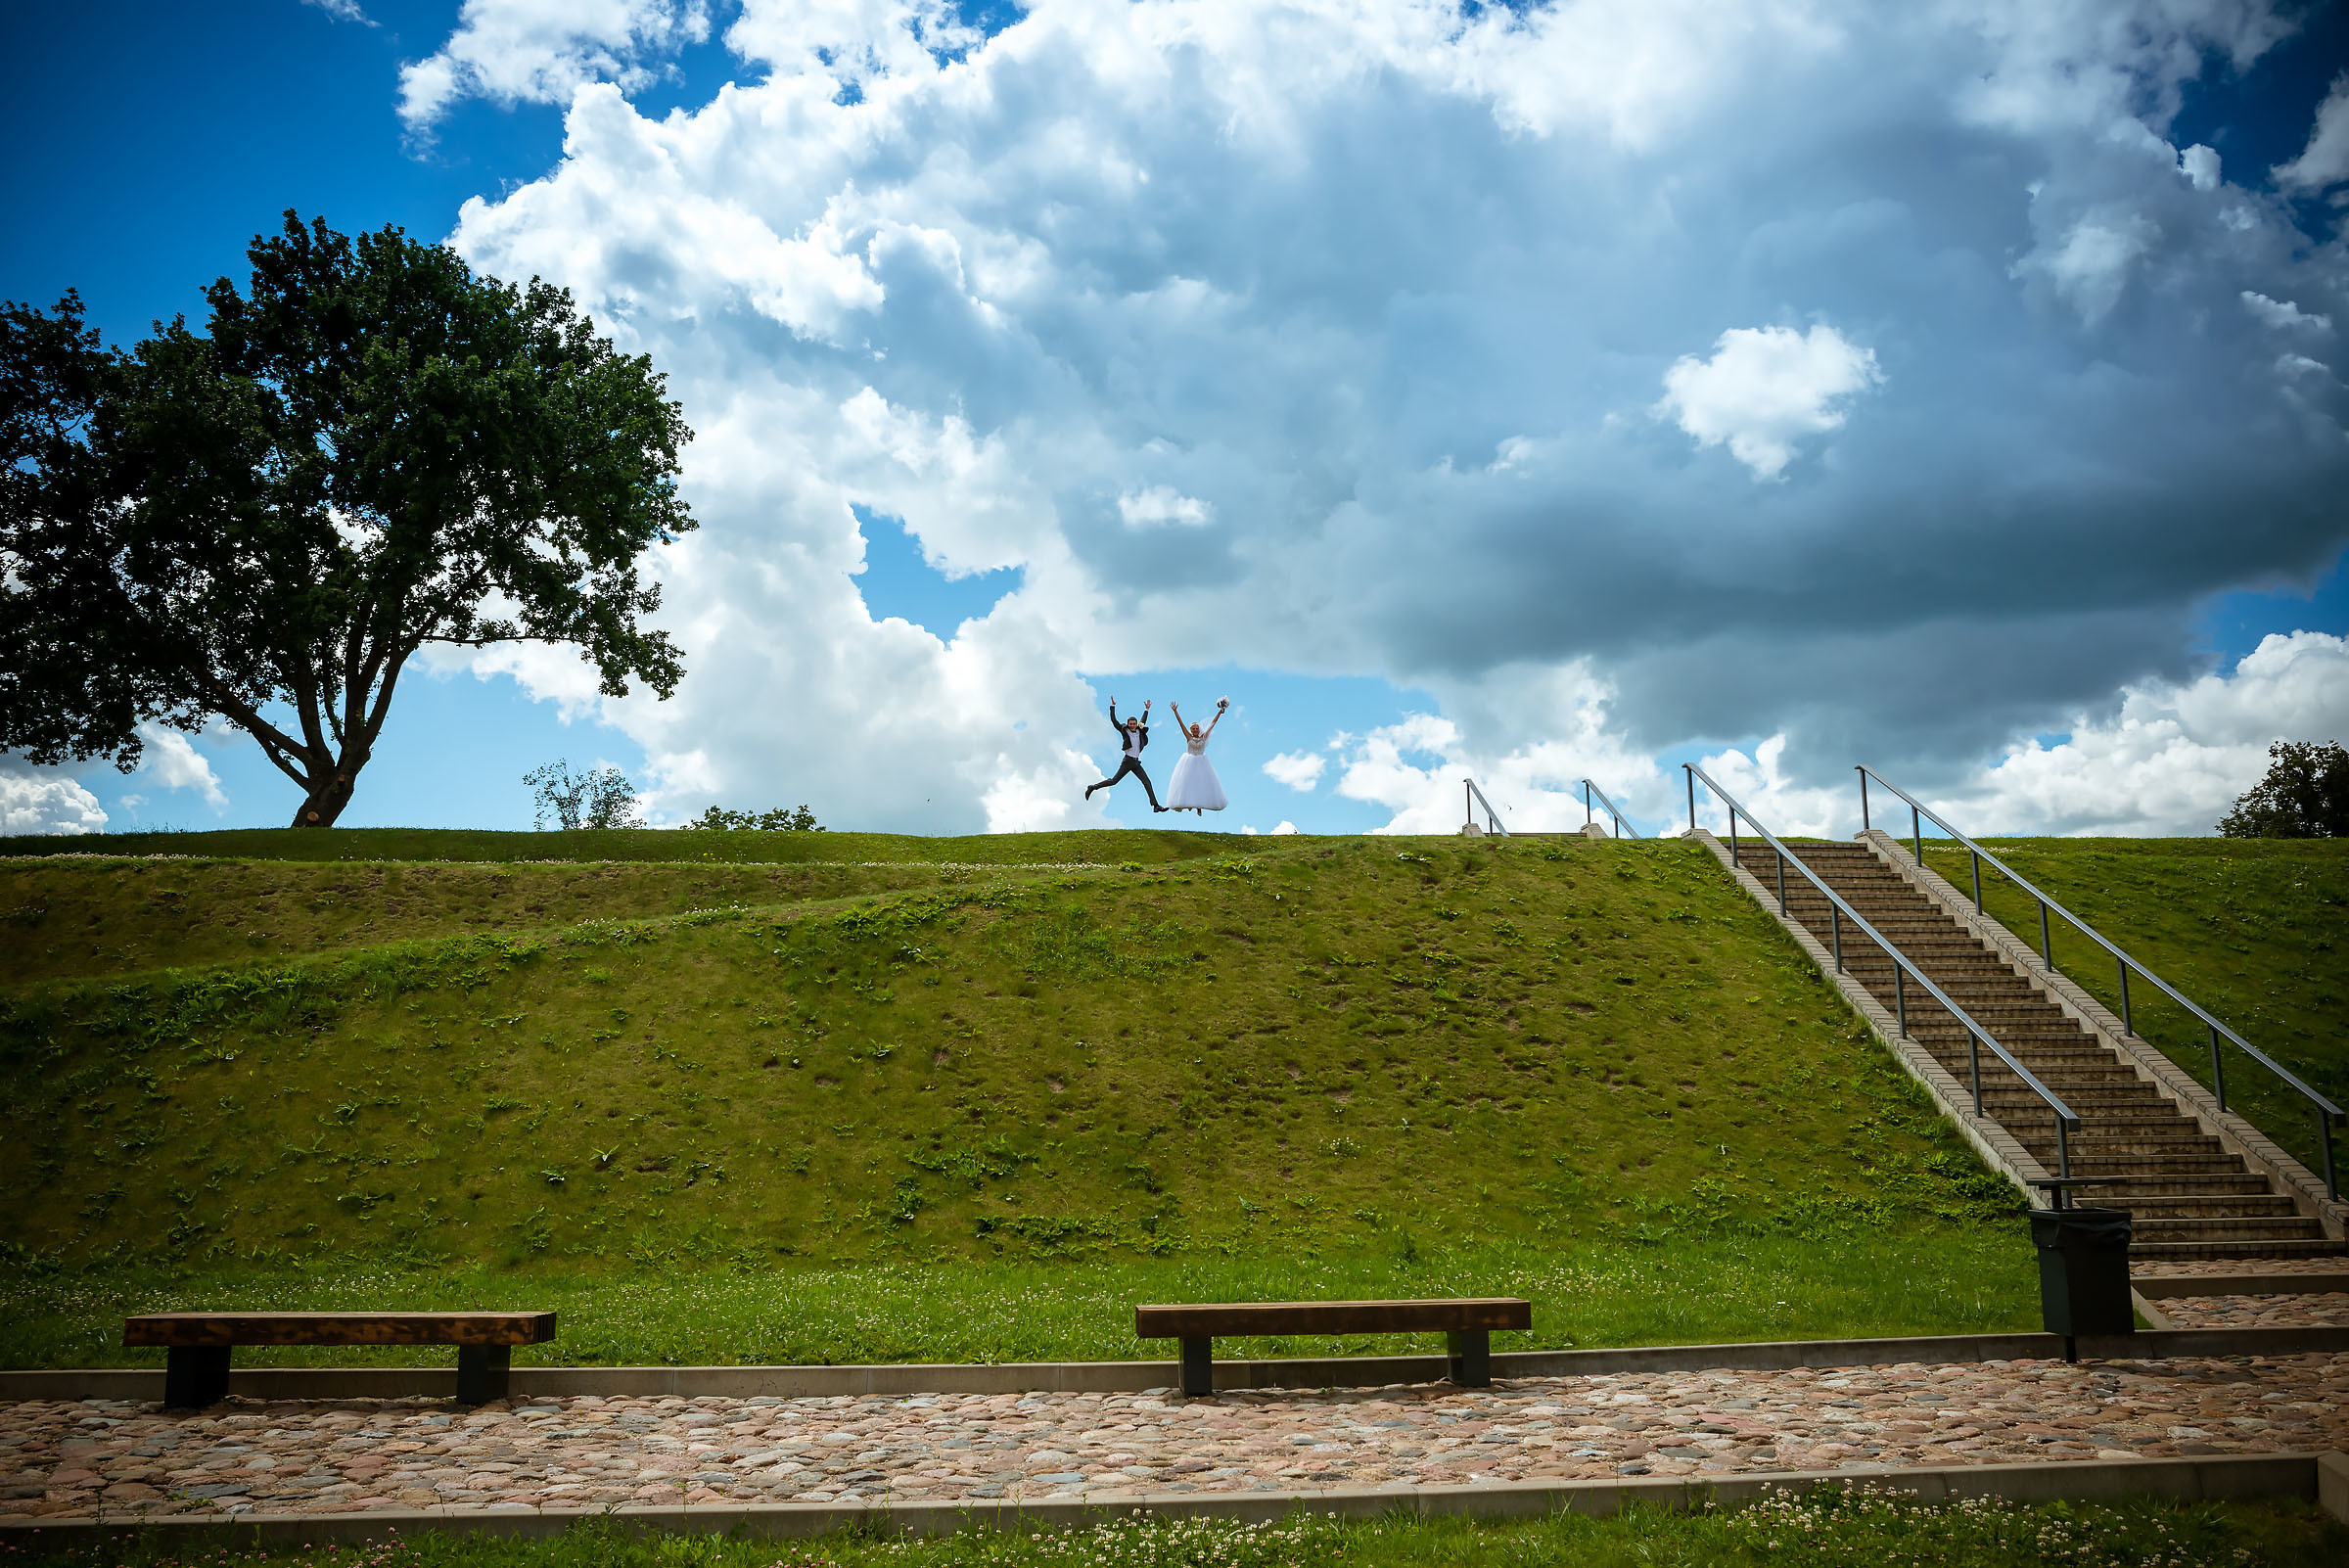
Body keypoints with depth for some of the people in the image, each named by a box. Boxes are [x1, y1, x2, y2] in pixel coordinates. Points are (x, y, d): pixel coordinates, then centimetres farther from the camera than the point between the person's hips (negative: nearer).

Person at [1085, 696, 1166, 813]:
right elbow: (1113, 720, -7)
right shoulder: (1125, 731, -2)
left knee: (1147, 782, -2)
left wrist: (1147, 709, 39)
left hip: (1136, 762, 6)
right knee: (1114, 780, -7)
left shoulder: (1139, 731, 12)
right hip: (1127, 761, -6)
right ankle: (1092, 787, 9)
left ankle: (1155, 805, -4)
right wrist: (1113, 706, -9)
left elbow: (1143, 722, 32)